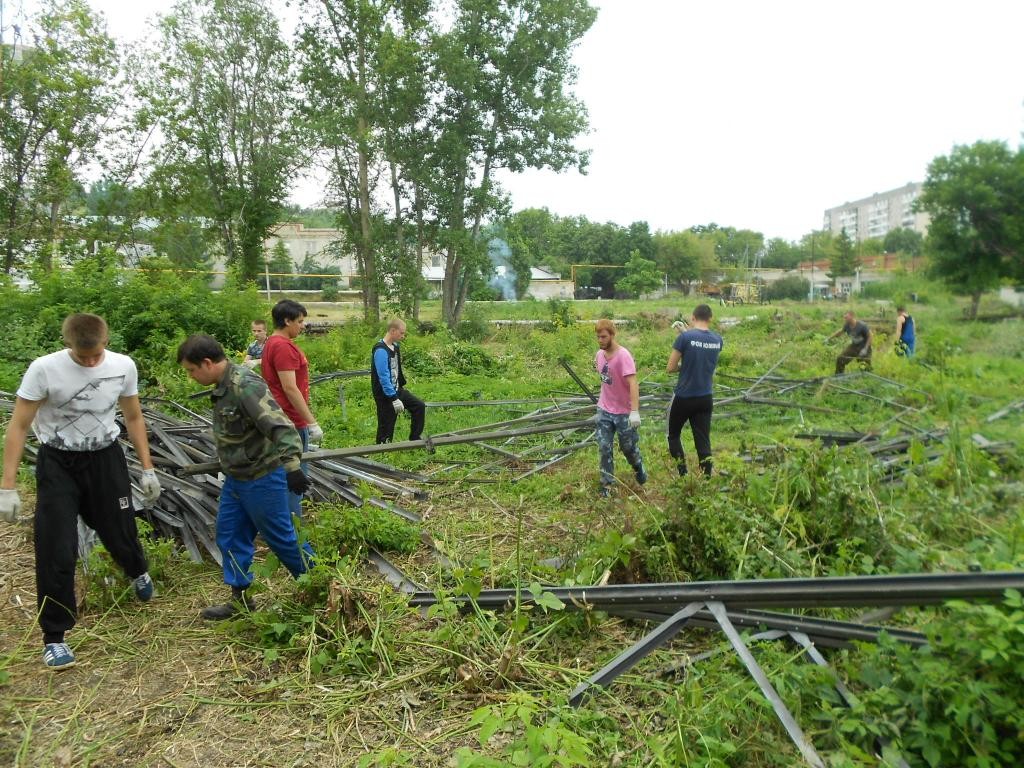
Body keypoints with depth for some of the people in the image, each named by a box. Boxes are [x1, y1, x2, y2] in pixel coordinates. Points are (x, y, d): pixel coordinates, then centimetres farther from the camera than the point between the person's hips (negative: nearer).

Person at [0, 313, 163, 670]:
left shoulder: (123, 366, -9)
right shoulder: (43, 369, -18)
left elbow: (133, 418, 5)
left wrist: (147, 469, 6)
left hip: (105, 458, 2)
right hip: (58, 464, -2)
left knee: (120, 533, 11)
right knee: (56, 552, -3)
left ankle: (139, 572, 48)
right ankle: (54, 637, 12)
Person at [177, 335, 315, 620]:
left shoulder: (246, 386, -26)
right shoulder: (223, 386, 5)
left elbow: (281, 427, -34)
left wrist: (291, 465, -43)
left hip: (262, 480, -9)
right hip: (236, 478, 10)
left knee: (280, 536, 4)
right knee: (229, 535, 15)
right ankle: (239, 598, 29)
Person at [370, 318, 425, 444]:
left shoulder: (395, 346, 4)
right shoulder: (381, 351, -24)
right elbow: (384, 377, -27)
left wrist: (402, 386, 20)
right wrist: (394, 399, -28)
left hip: (397, 390, 9)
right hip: (386, 395, -9)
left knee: (419, 406, 11)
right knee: (386, 428, 0)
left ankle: (415, 439, 21)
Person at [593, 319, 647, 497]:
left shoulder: (623, 355, -22)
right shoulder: (599, 354, -1)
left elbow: (633, 384, -29)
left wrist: (635, 412, -37)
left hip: (624, 412, -5)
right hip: (604, 410, 5)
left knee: (629, 447, 12)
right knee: (604, 448, 2)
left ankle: (639, 468, 43)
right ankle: (607, 484, 13)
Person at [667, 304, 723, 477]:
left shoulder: (685, 337, -13)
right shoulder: (717, 340, 2)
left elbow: (670, 368, -11)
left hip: (683, 397, -4)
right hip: (706, 398, 4)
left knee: (673, 434, 15)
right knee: (703, 440, 8)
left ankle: (682, 472, 6)